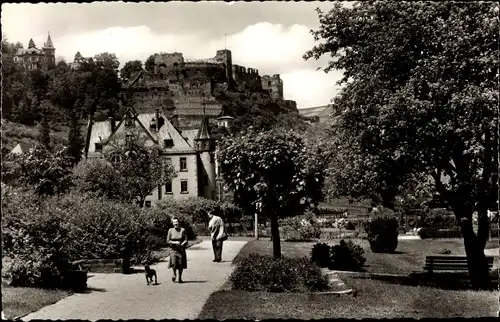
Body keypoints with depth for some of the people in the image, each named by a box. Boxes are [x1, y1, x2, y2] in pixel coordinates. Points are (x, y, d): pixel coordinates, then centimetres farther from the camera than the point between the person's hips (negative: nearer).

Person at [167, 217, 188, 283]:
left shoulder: (182, 230, -2)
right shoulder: (170, 230, 0)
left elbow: (186, 240, -2)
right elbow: (168, 241, 1)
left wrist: (181, 245, -19)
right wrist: (175, 242, -14)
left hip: (181, 249, 0)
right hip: (173, 249, 0)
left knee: (181, 264, 0)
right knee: (173, 263, -14)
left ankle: (180, 278, 16)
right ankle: (174, 274, 15)